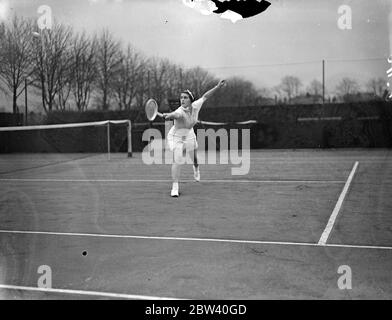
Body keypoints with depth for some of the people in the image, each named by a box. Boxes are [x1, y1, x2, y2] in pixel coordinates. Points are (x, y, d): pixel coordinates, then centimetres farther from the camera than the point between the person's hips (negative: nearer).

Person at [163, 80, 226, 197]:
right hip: (176, 137, -5)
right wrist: (169, 115, -81)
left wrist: (218, 86, 2)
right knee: (177, 161, -19)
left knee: (195, 159, 14)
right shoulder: (180, 111, -33)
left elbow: (205, 96, 0)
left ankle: (196, 168, 53)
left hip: (189, 135, 5)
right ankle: (175, 187, -11)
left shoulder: (195, 106, -17)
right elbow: (175, 114, -58)